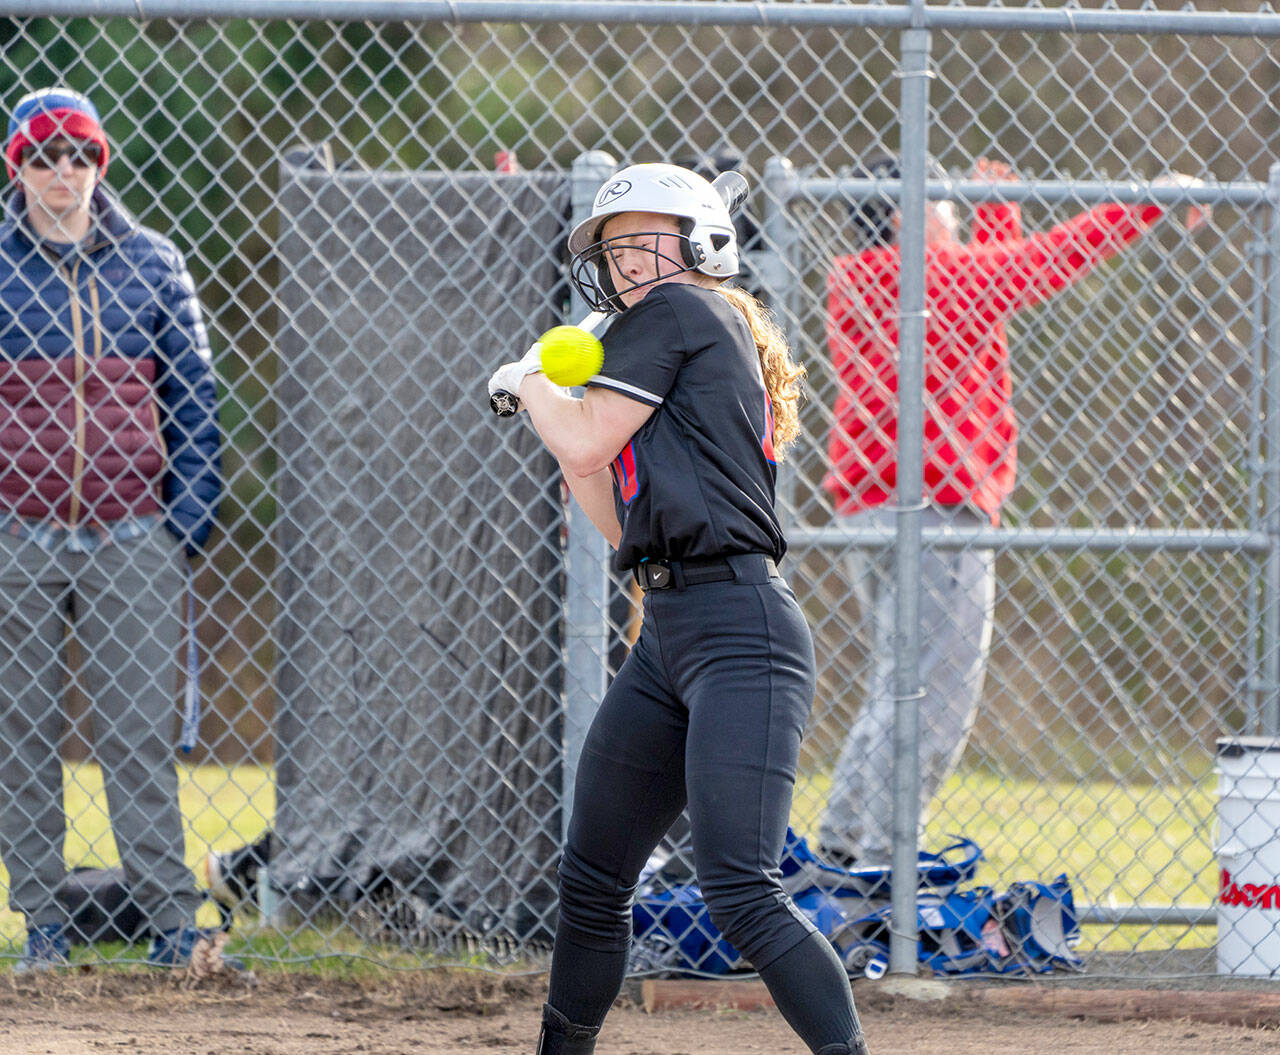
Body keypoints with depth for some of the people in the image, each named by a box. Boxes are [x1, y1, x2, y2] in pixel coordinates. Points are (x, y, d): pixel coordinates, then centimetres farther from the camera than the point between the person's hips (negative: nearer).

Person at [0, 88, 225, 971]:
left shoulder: (151, 265, 7)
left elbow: (192, 397, 9)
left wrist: (190, 519, 2)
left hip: (133, 532, 0)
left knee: (141, 731, -3)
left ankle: (173, 918, -3)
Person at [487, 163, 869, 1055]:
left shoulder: (679, 313, -3)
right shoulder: (709, 348, 23)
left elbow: (587, 445, -9)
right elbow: (624, 524, 25)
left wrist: (531, 382, 11)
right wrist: (556, 402, 23)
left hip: (741, 636, -10)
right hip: (669, 637, 10)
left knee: (740, 892, -21)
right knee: (592, 881, 17)